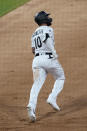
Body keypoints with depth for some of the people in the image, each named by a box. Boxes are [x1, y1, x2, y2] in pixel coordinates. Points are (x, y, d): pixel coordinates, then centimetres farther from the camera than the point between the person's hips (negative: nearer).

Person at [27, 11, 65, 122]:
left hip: (37, 60, 5)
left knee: (37, 84, -6)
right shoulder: (48, 29, 0)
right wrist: (54, 53, -17)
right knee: (60, 78, 17)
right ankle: (52, 98, -4)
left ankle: (31, 105, -29)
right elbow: (46, 39, -20)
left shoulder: (35, 33, 23)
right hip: (49, 58, -5)